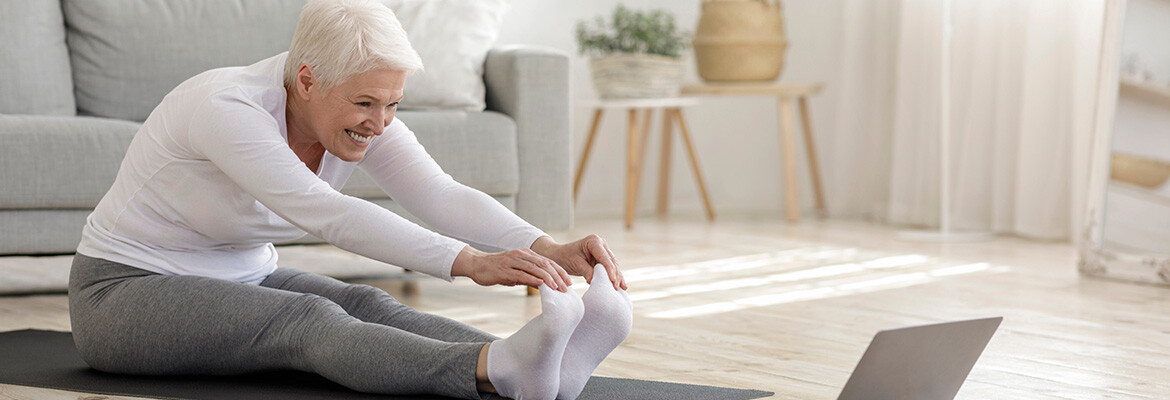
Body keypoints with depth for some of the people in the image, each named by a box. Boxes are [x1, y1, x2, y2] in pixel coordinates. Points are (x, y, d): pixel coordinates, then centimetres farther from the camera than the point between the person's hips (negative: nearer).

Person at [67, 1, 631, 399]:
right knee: (308, 319, -35)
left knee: (366, 305, -24)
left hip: (242, 282, 7)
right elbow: (330, 216, -41)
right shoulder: (226, 108, -29)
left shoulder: (361, 114, -8)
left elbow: (440, 194, -21)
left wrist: (547, 249, -38)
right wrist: (471, 263, -50)